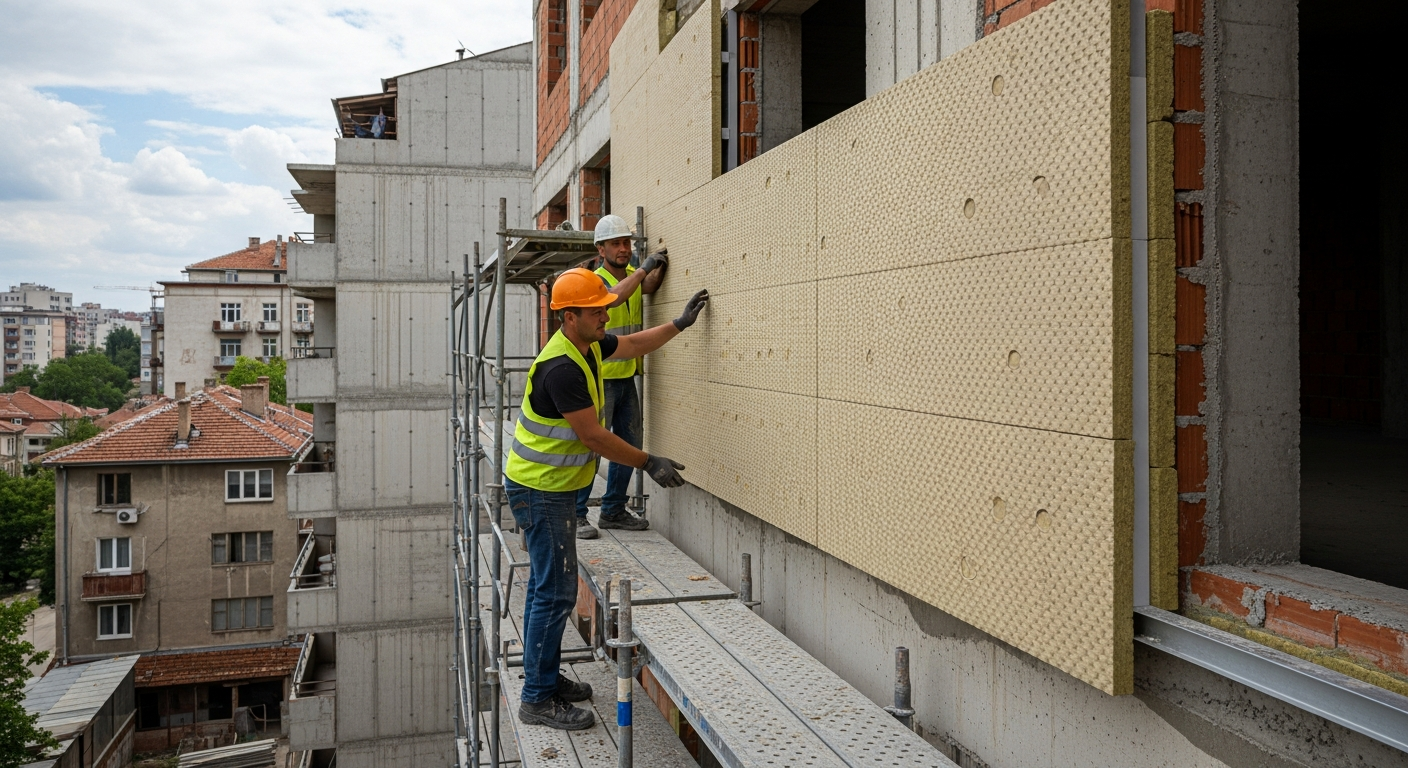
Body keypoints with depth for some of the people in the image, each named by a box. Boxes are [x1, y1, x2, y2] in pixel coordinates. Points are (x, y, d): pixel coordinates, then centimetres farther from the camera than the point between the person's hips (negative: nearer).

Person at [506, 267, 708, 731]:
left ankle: (544, 678, 29)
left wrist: (680, 324, 19)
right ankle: (538, 701, 2)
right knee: (555, 593, -7)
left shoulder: (589, 345, 4)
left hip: (552, 488, 10)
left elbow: (633, 345, 24)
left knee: (545, 587, 17)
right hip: (540, 491, -10)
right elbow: (593, 437, -24)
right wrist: (650, 464, -17)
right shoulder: (562, 367, -26)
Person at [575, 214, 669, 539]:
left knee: (629, 445, 12)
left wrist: (659, 266, -25)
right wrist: (644, 268, -28)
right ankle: (575, 514, 4)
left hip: (627, 376, 7)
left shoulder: (633, 274, 12)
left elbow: (649, 287, -7)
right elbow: (613, 298, -31)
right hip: (600, 377, -7)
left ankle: (613, 510, 24)